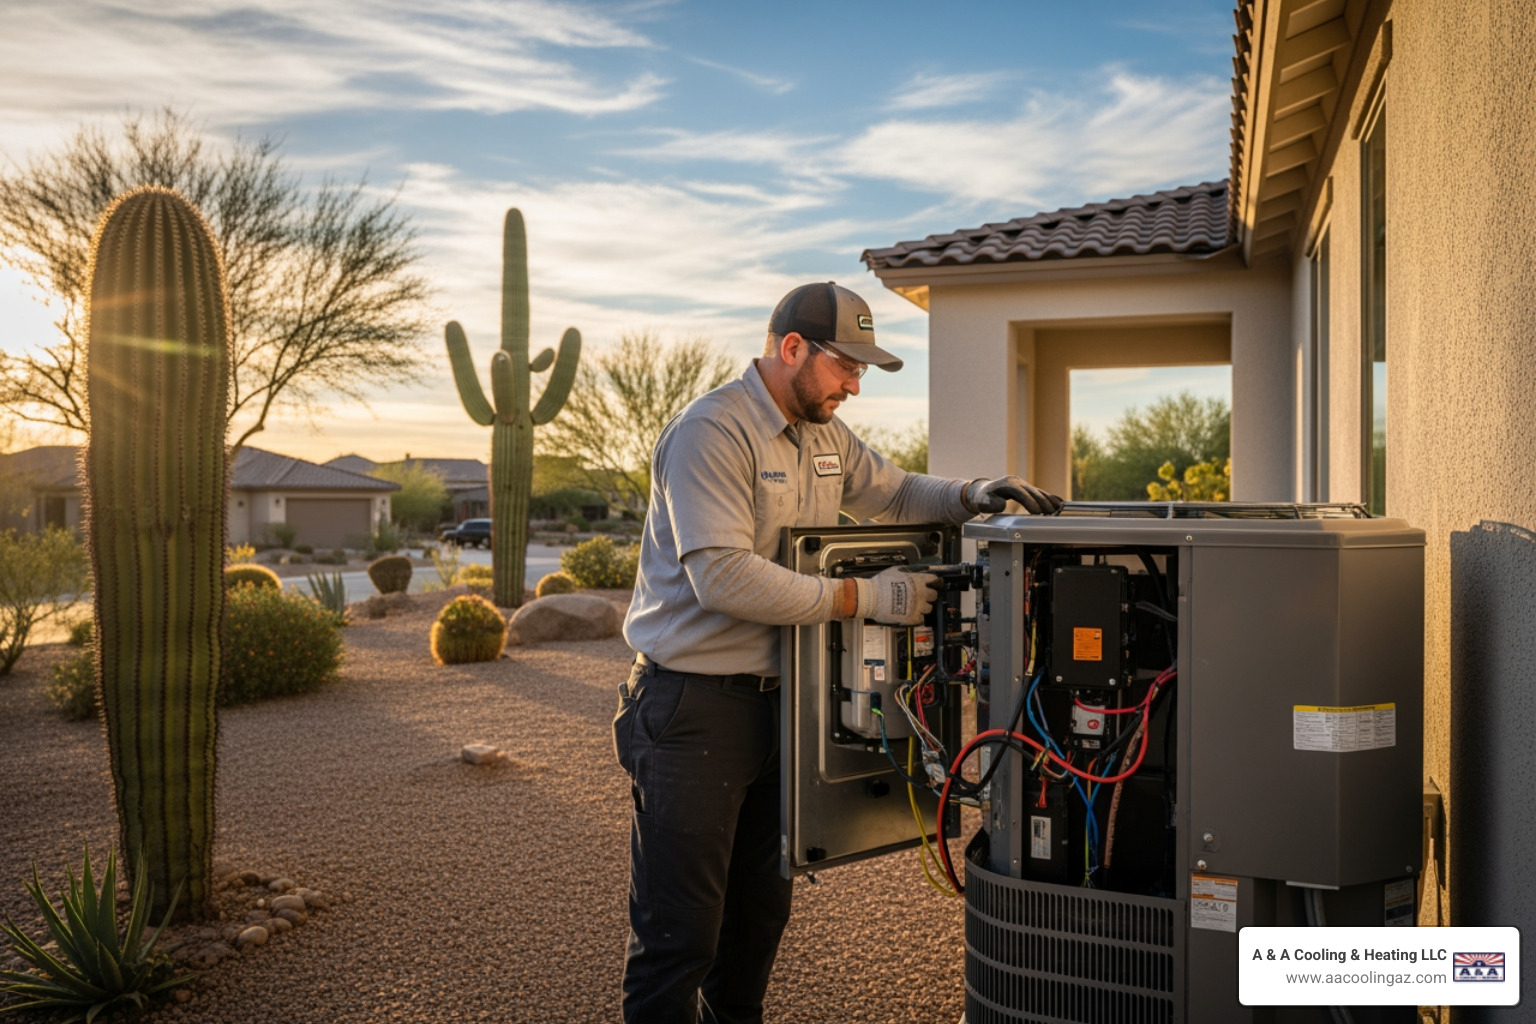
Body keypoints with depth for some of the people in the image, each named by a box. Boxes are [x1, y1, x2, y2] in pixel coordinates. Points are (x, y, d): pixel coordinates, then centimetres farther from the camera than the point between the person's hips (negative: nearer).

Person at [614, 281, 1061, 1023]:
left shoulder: (823, 434, 11)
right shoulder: (711, 433, -18)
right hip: (694, 707, -9)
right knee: (680, 935, -1)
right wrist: (863, 598, -25)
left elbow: (892, 492, 22)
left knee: (760, 910, 22)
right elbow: (723, 575, -27)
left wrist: (970, 497, 2)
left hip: (775, 699, 9)